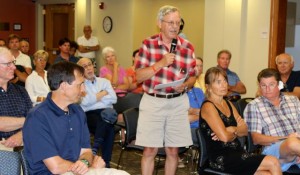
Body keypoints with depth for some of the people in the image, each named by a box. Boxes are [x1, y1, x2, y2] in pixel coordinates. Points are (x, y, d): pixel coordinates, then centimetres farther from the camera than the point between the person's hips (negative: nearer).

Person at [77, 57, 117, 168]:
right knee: (108, 126, -34)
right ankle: (105, 162, -31)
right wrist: (103, 94, 4)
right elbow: (85, 102, -6)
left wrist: (94, 98, 2)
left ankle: (94, 149, -31)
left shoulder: (104, 81, 22)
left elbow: (113, 99, 8)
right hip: (89, 115, -3)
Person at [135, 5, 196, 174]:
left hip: (178, 103, 2)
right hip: (153, 102, -2)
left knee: (173, 150, 9)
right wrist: (161, 63, -19)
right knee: (150, 150, 3)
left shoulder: (188, 47, 1)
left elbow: (192, 77, 9)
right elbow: (139, 76, -7)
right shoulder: (148, 44, -3)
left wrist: (185, 85, -13)